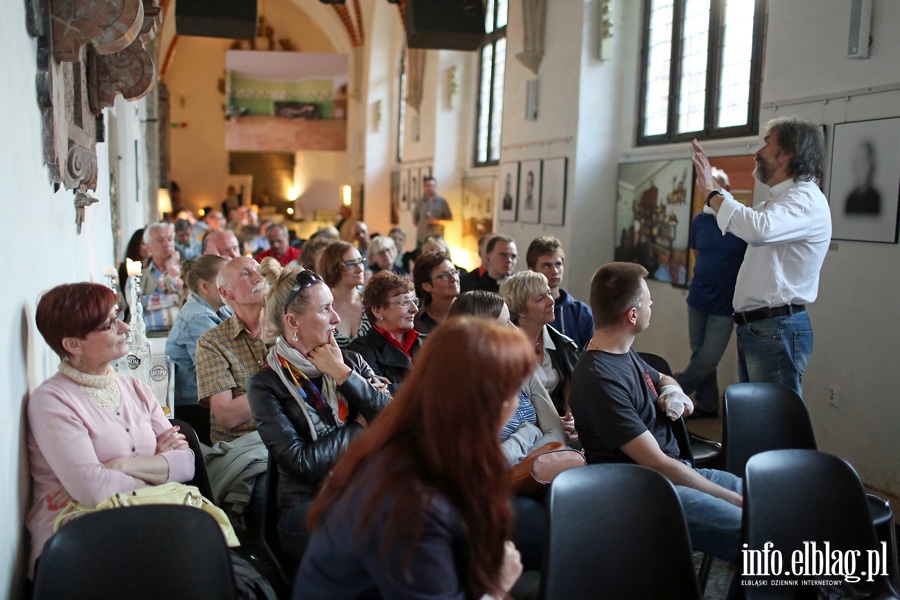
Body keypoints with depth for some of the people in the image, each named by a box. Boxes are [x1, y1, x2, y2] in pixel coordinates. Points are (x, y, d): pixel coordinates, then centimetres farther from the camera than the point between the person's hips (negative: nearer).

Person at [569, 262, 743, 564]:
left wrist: (672, 391, 4)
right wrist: (736, 501, -15)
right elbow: (657, 463, -22)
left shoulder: (626, 355, 8)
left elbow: (663, 379, 30)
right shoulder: (599, 379, -23)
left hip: (679, 469, 10)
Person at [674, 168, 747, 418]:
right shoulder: (700, 221, 4)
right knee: (700, 356, 11)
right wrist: (705, 275, 8)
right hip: (698, 297, 5)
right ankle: (707, 405, 25)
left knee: (707, 360, -5)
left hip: (726, 303, -5)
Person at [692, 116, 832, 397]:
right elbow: (747, 222, 40)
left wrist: (711, 193, -23)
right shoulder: (779, 199, 19)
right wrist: (711, 182, 36)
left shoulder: (806, 199, -15)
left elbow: (759, 230, -35)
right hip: (753, 328, 10)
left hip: (777, 330, -10)